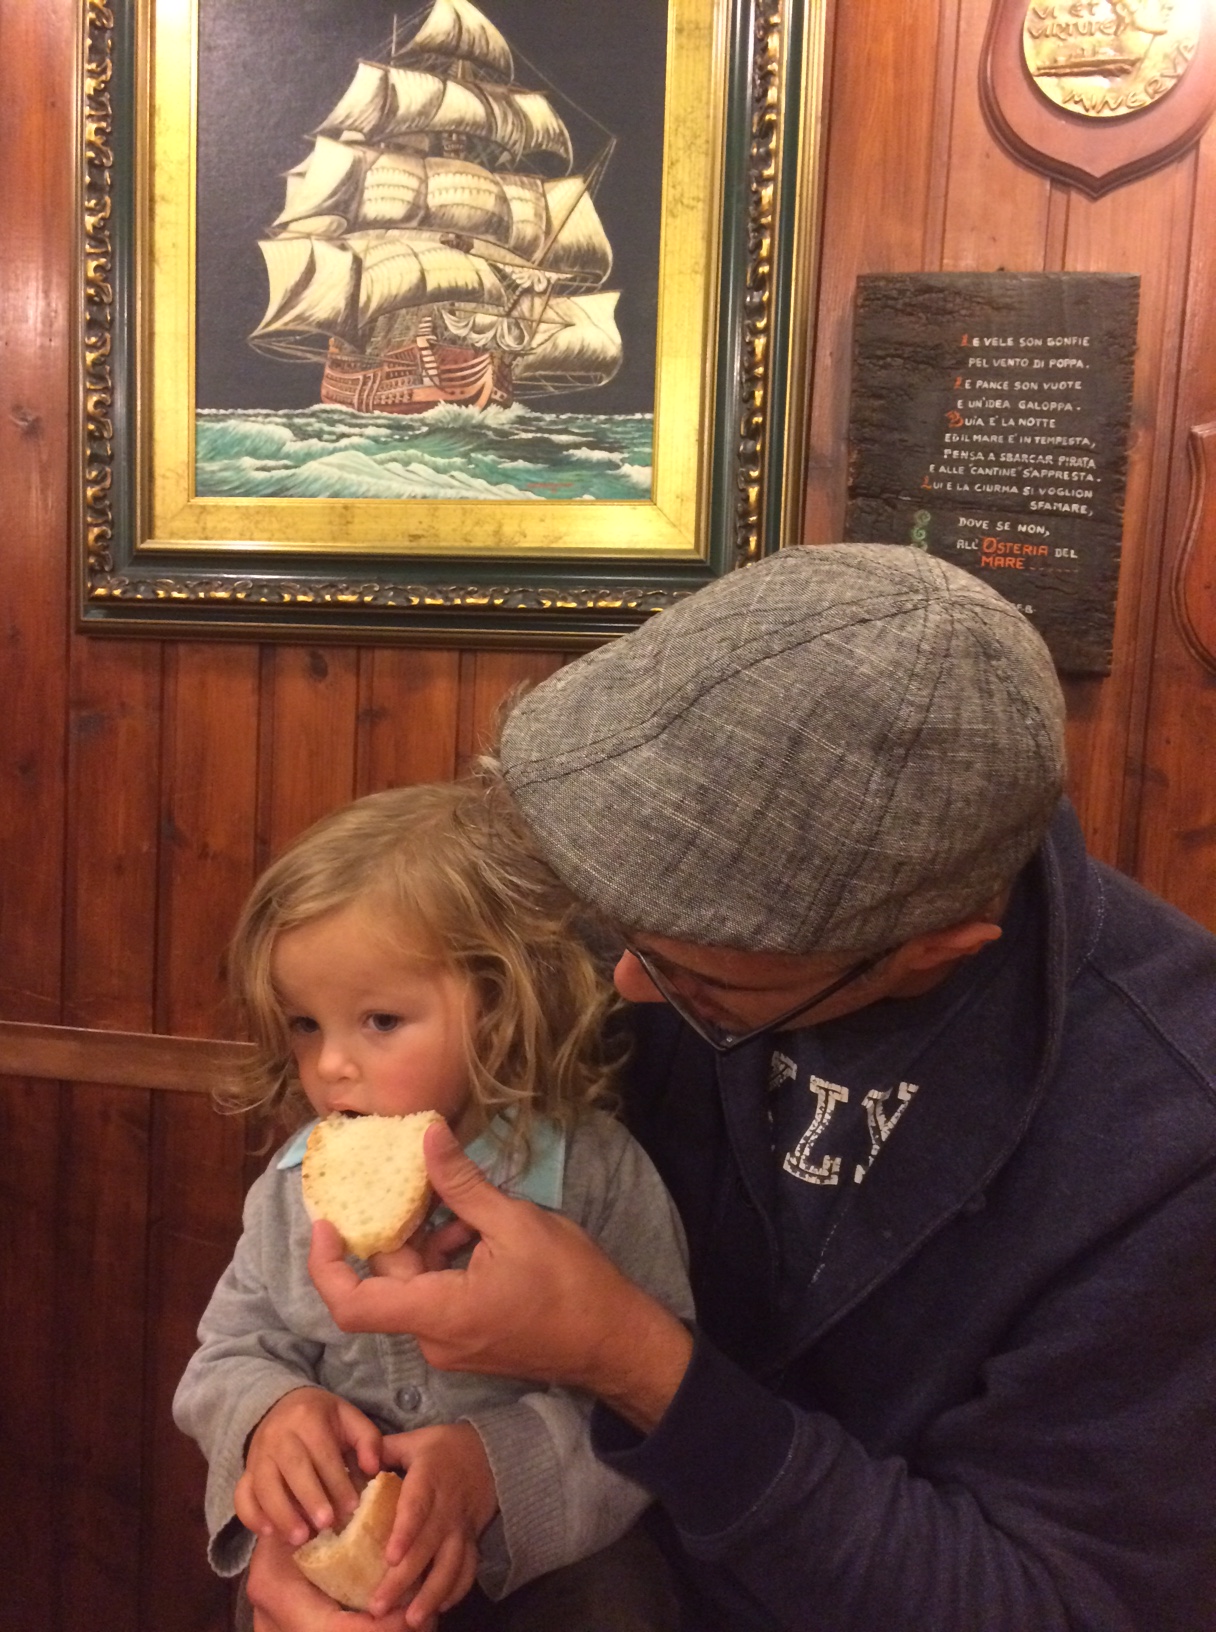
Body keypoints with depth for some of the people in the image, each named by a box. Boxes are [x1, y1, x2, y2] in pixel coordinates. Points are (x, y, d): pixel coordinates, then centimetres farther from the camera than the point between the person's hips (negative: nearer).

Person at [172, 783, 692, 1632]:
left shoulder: (594, 1175, -17)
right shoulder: (297, 1186, -2)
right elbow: (229, 1355, 7)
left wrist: (500, 1464, -29)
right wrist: (269, 1411, -16)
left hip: (553, 1553, -3)